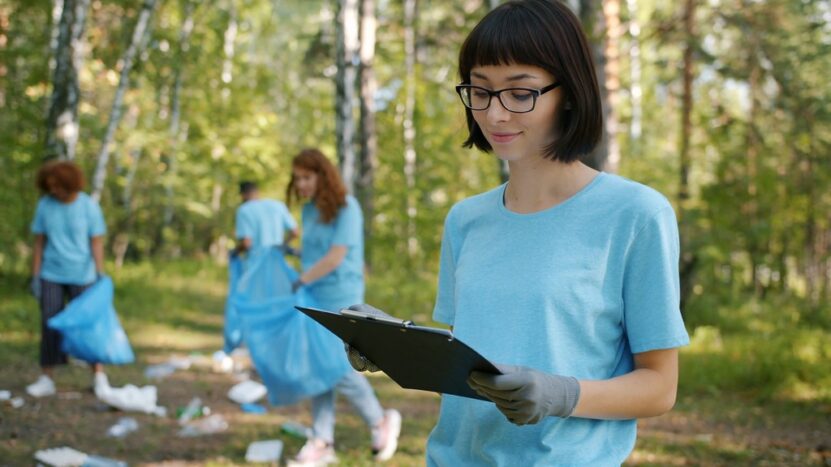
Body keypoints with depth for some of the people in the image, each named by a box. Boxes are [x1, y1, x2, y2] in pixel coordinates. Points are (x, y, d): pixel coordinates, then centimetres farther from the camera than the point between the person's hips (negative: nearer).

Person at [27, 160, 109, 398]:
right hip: (51, 276, 2)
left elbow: (97, 243, -7)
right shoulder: (44, 205, -4)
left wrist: (101, 279, -14)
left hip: (82, 276, -2)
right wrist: (35, 277, -1)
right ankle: (46, 380, 4)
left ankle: (99, 376, 15)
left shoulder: (89, 206, -10)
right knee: (50, 325, -1)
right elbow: (39, 242, 2)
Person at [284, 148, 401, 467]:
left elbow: (335, 257, -16)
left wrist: (300, 282, -14)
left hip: (340, 300, -7)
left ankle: (381, 421, 16)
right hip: (313, 300, 7)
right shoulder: (309, 211, 10)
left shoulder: (346, 208, -11)